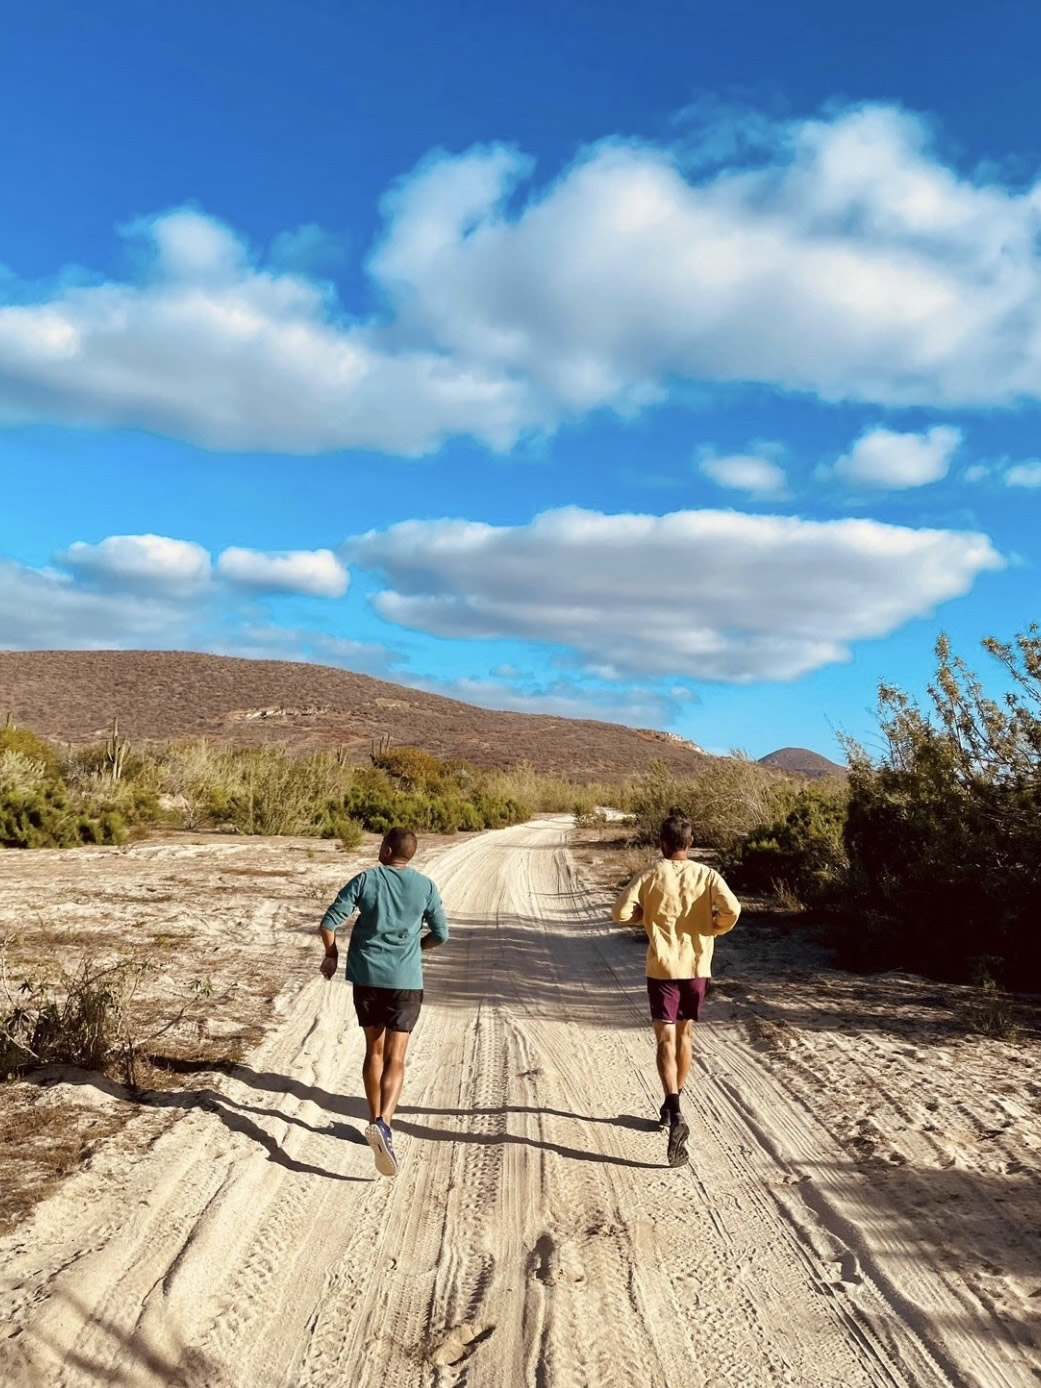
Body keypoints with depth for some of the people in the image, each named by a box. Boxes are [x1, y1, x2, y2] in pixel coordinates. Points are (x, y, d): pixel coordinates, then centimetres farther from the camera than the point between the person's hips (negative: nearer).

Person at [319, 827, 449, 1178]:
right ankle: (383, 1123, -24)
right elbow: (440, 934, 6)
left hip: (366, 977, 1)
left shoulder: (365, 880, 0)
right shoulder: (425, 887, 2)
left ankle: (375, 1121, 26)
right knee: (395, 1058, -2)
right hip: (406, 981, -1)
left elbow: (328, 923, -2)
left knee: (374, 1050, 18)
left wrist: (331, 955, 15)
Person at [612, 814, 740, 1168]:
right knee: (685, 1035, 20)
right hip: (696, 967, 3)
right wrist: (714, 929, 1)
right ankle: (672, 1106, 33)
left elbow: (621, 913, -11)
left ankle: (675, 1116, -20)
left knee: (666, 1040, -3)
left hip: (662, 968, -3)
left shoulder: (650, 875, -6)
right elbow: (732, 909, -18)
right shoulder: (707, 875, -4)